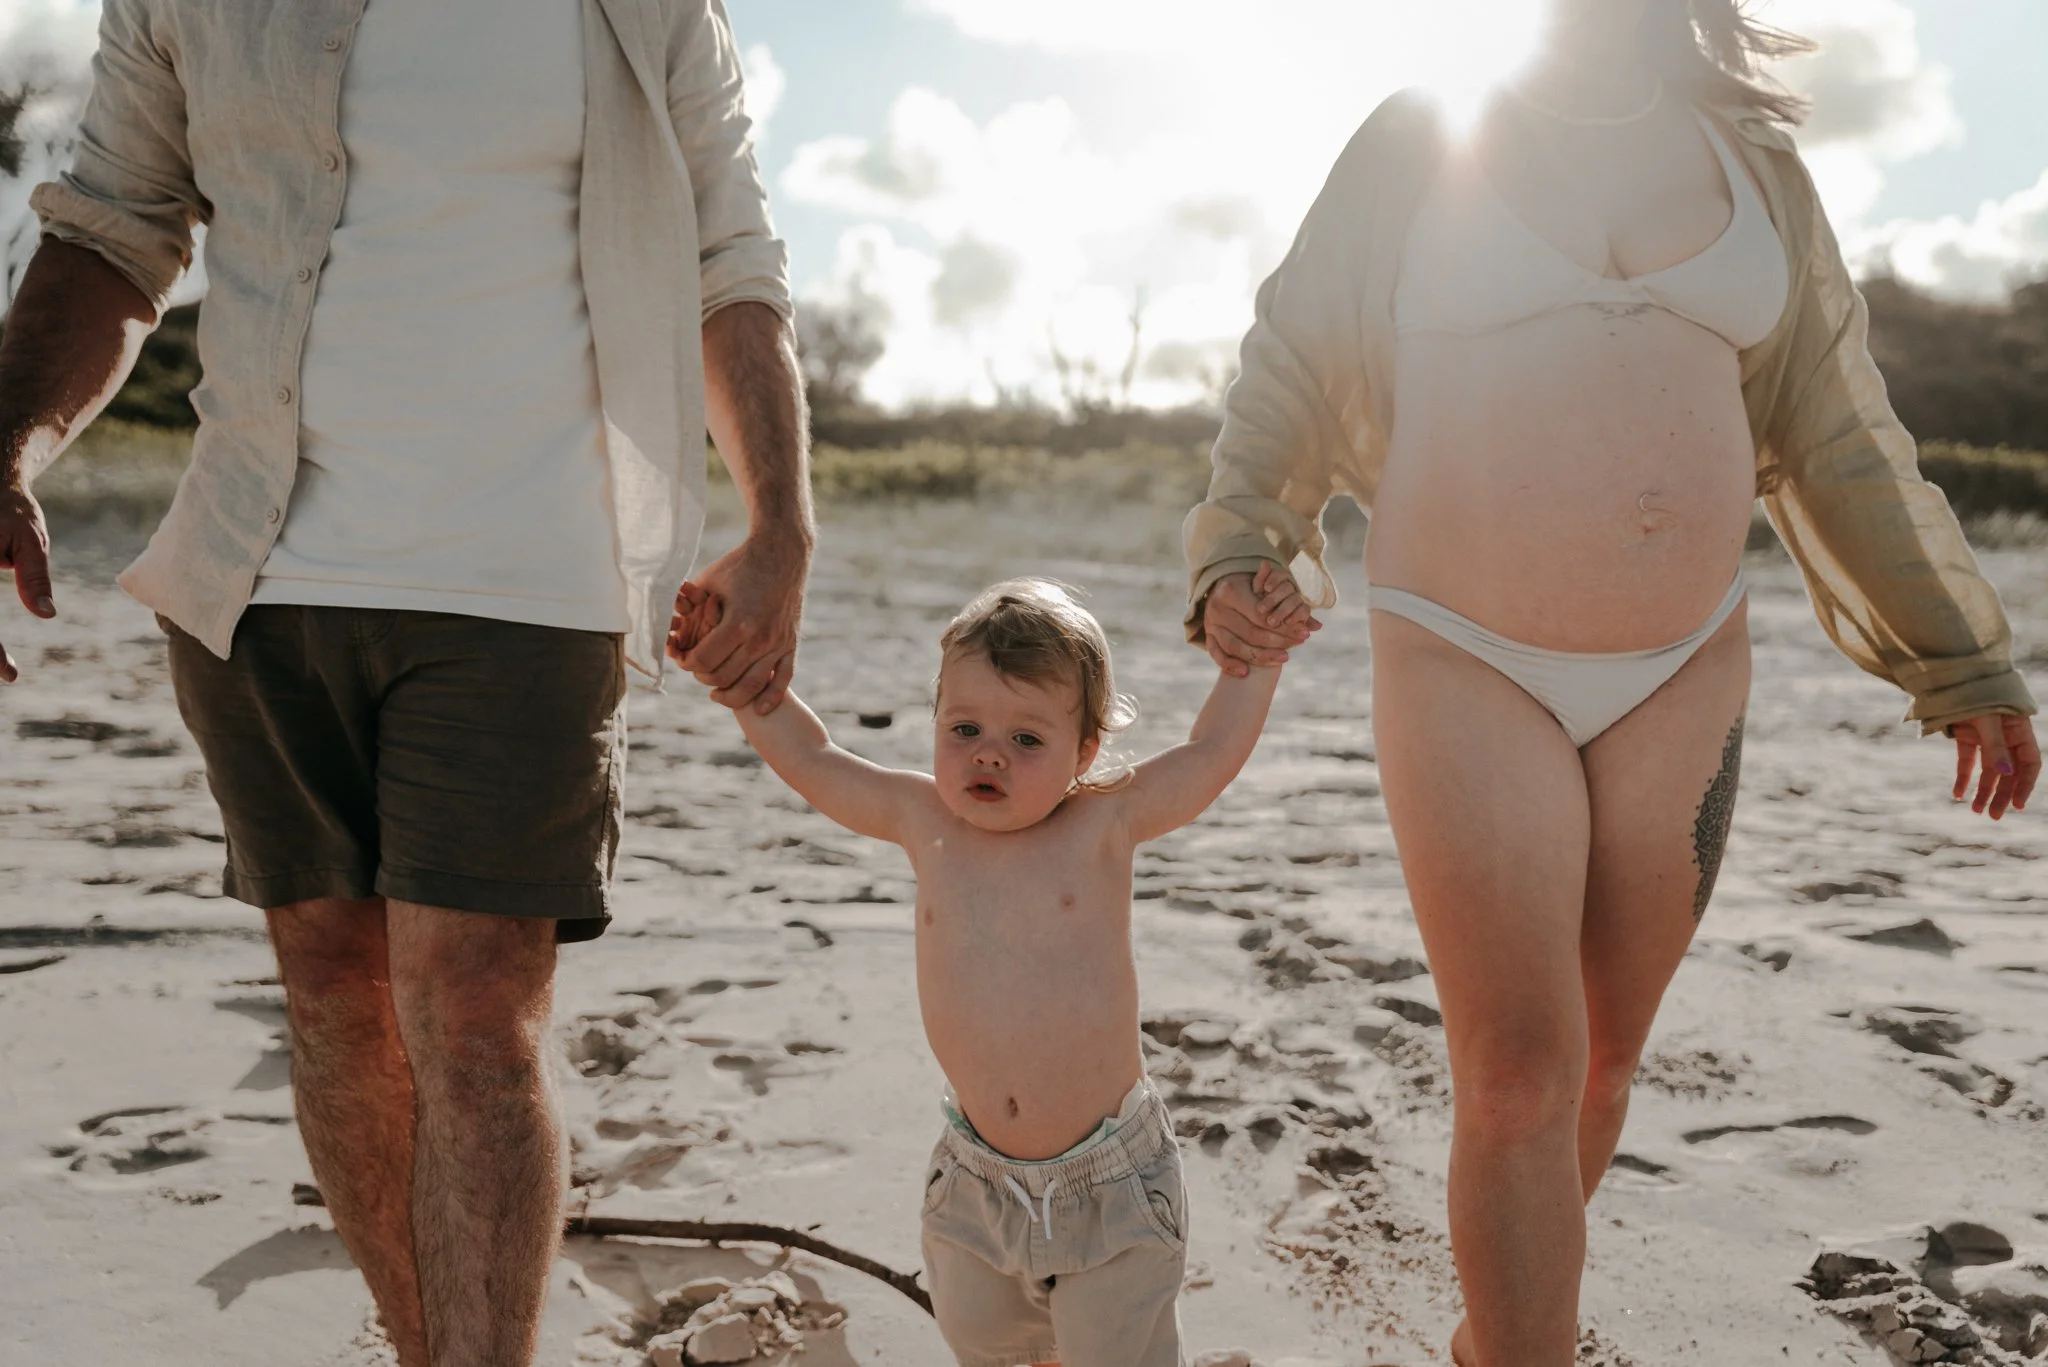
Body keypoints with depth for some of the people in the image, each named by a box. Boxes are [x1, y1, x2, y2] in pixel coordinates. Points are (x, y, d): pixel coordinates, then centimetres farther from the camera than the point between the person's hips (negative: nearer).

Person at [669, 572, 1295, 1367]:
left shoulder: (1103, 825, -10)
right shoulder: (924, 821, -3)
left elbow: (1214, 752, -6)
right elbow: (809, 759, 7)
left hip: (1109, 1181, -3)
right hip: (977, 1182, 4)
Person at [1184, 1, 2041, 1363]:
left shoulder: (1751, 160, 8)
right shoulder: (1424, 143, 0)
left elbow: (1838, 434, 12)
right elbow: (1288, 373, 4)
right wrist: (1235, 557, -13)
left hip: (1683, 677, 4)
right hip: (1469, 670, -4)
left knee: (1606, 1056, 13)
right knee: (1519, 1078, -7)